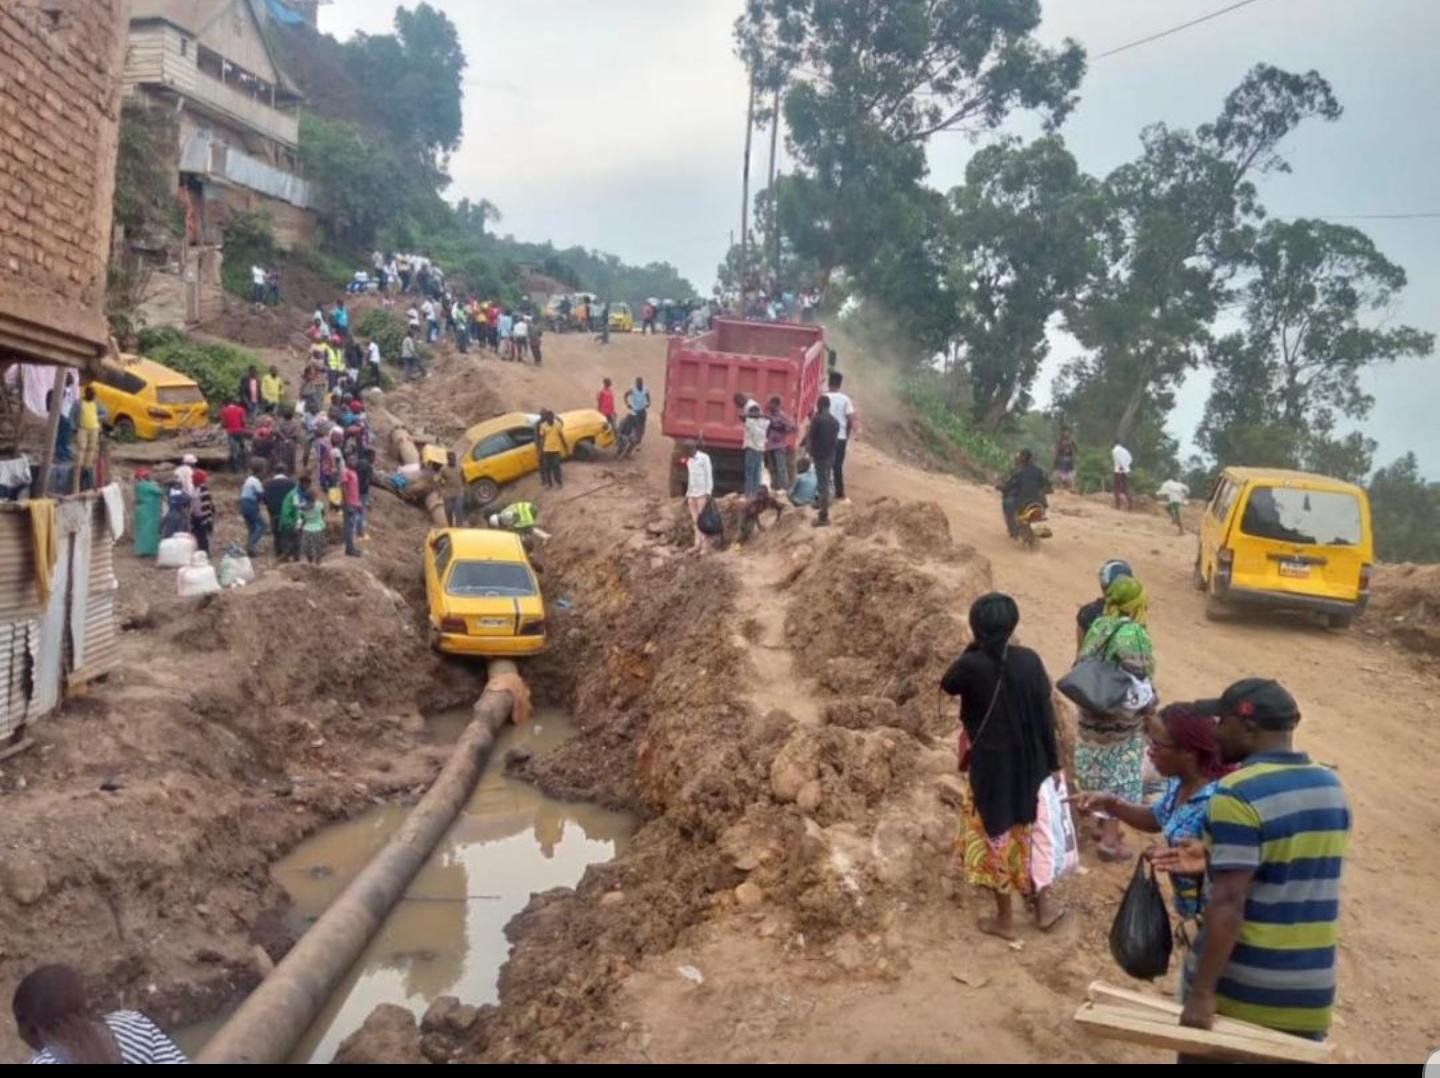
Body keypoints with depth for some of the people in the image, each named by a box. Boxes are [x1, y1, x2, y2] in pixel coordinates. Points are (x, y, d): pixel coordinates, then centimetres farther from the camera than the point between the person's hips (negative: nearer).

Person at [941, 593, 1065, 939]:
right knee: (1029, 831, 24)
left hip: (990, 765, -3)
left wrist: (972, 649, 0)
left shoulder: (971, 665, -19)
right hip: (1029, 761, 3)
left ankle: (1005, 918, 25)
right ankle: (1044, 905, 34)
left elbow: (947, 685, 4)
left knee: (997, 836, 13)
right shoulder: (1029, 660, -10)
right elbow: (1045, 714, -4)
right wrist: (1053, 762, 6)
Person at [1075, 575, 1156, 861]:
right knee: (1119, 777, 2)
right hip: (1121, 721, -7)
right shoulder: (1133, 635, -19)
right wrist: (1148, 707, -3)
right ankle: (1110, 840, 6)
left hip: (1092, 715, 7)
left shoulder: (1097, 627, 2)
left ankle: (1105, 825, 33)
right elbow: (1136, 684, -19)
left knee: (1100, 773, 19)